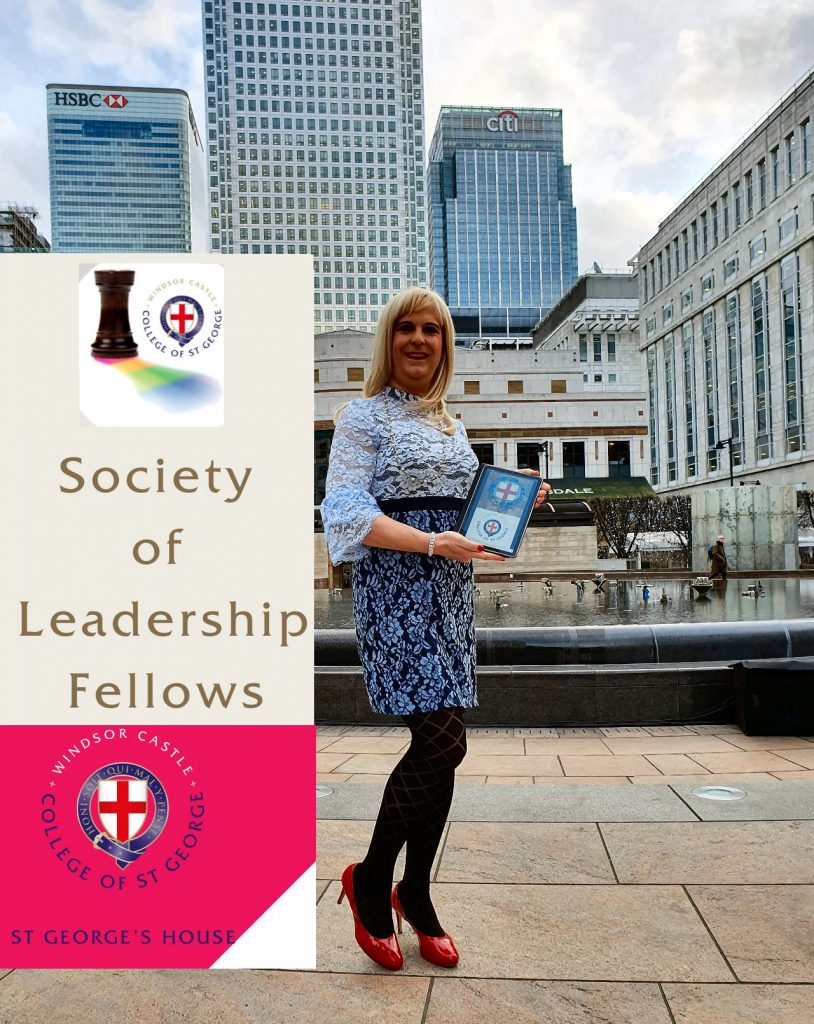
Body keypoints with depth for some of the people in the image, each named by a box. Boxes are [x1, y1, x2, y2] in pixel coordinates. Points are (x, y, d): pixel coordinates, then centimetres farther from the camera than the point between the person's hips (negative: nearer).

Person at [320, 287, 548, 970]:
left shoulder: (451, 425, 20)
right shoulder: (365, 416, -1)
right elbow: (347, 512, -12)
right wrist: (432, 544, -22)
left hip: (451, 592, 7)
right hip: (397, 590, -7)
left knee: (441, 745, 7)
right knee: (441, 741, -13)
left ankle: (417, 893, 24)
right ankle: (370, 880, 10)